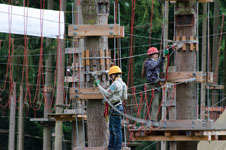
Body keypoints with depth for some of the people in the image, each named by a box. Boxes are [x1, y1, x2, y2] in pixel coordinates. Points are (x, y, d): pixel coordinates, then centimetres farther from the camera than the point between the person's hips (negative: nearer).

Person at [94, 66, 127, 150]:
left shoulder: (116, 84, -15)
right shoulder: (121, 83, 17)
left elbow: (106, 94, -13)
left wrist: (98, 86, -4)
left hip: (115, 108, -11)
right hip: (116, 107, 11)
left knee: (117, 130, -7)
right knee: (112, 129, 18)